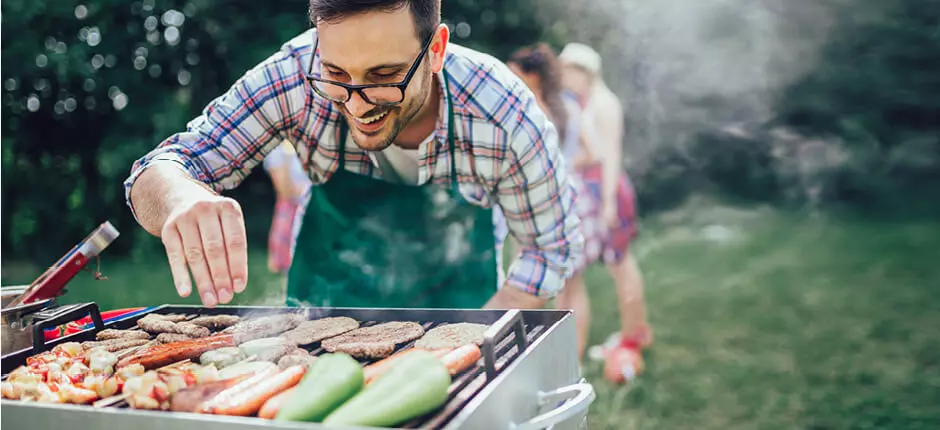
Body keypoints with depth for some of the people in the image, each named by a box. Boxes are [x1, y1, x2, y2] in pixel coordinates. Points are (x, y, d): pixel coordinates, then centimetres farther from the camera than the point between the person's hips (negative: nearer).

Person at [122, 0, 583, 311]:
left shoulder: (506, 118, -28)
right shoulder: (296, 77, -27)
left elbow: (553, 245, -13)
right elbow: (159, 171, -24)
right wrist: (183, 198, -48)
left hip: (456, 301, 0)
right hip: (326, 300, 1)